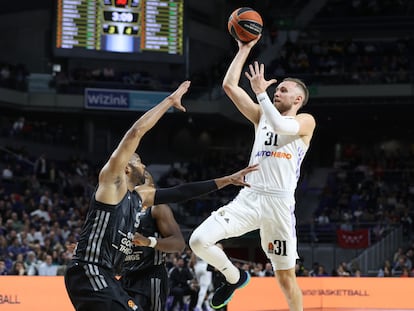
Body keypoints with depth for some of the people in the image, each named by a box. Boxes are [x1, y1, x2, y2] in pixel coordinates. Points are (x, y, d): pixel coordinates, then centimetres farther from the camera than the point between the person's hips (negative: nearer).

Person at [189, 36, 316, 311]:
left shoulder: (306, 121, 6)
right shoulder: (262, 115, 21)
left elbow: (282, 126, -17)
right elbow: (229, 86, 15)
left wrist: (261, 92, -12)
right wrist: (245, 49, 14)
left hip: (280, 202, -4)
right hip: (249, 197, 4)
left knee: (285, 276, 1)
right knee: (199, 240, -15)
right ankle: (234, 277, 12)